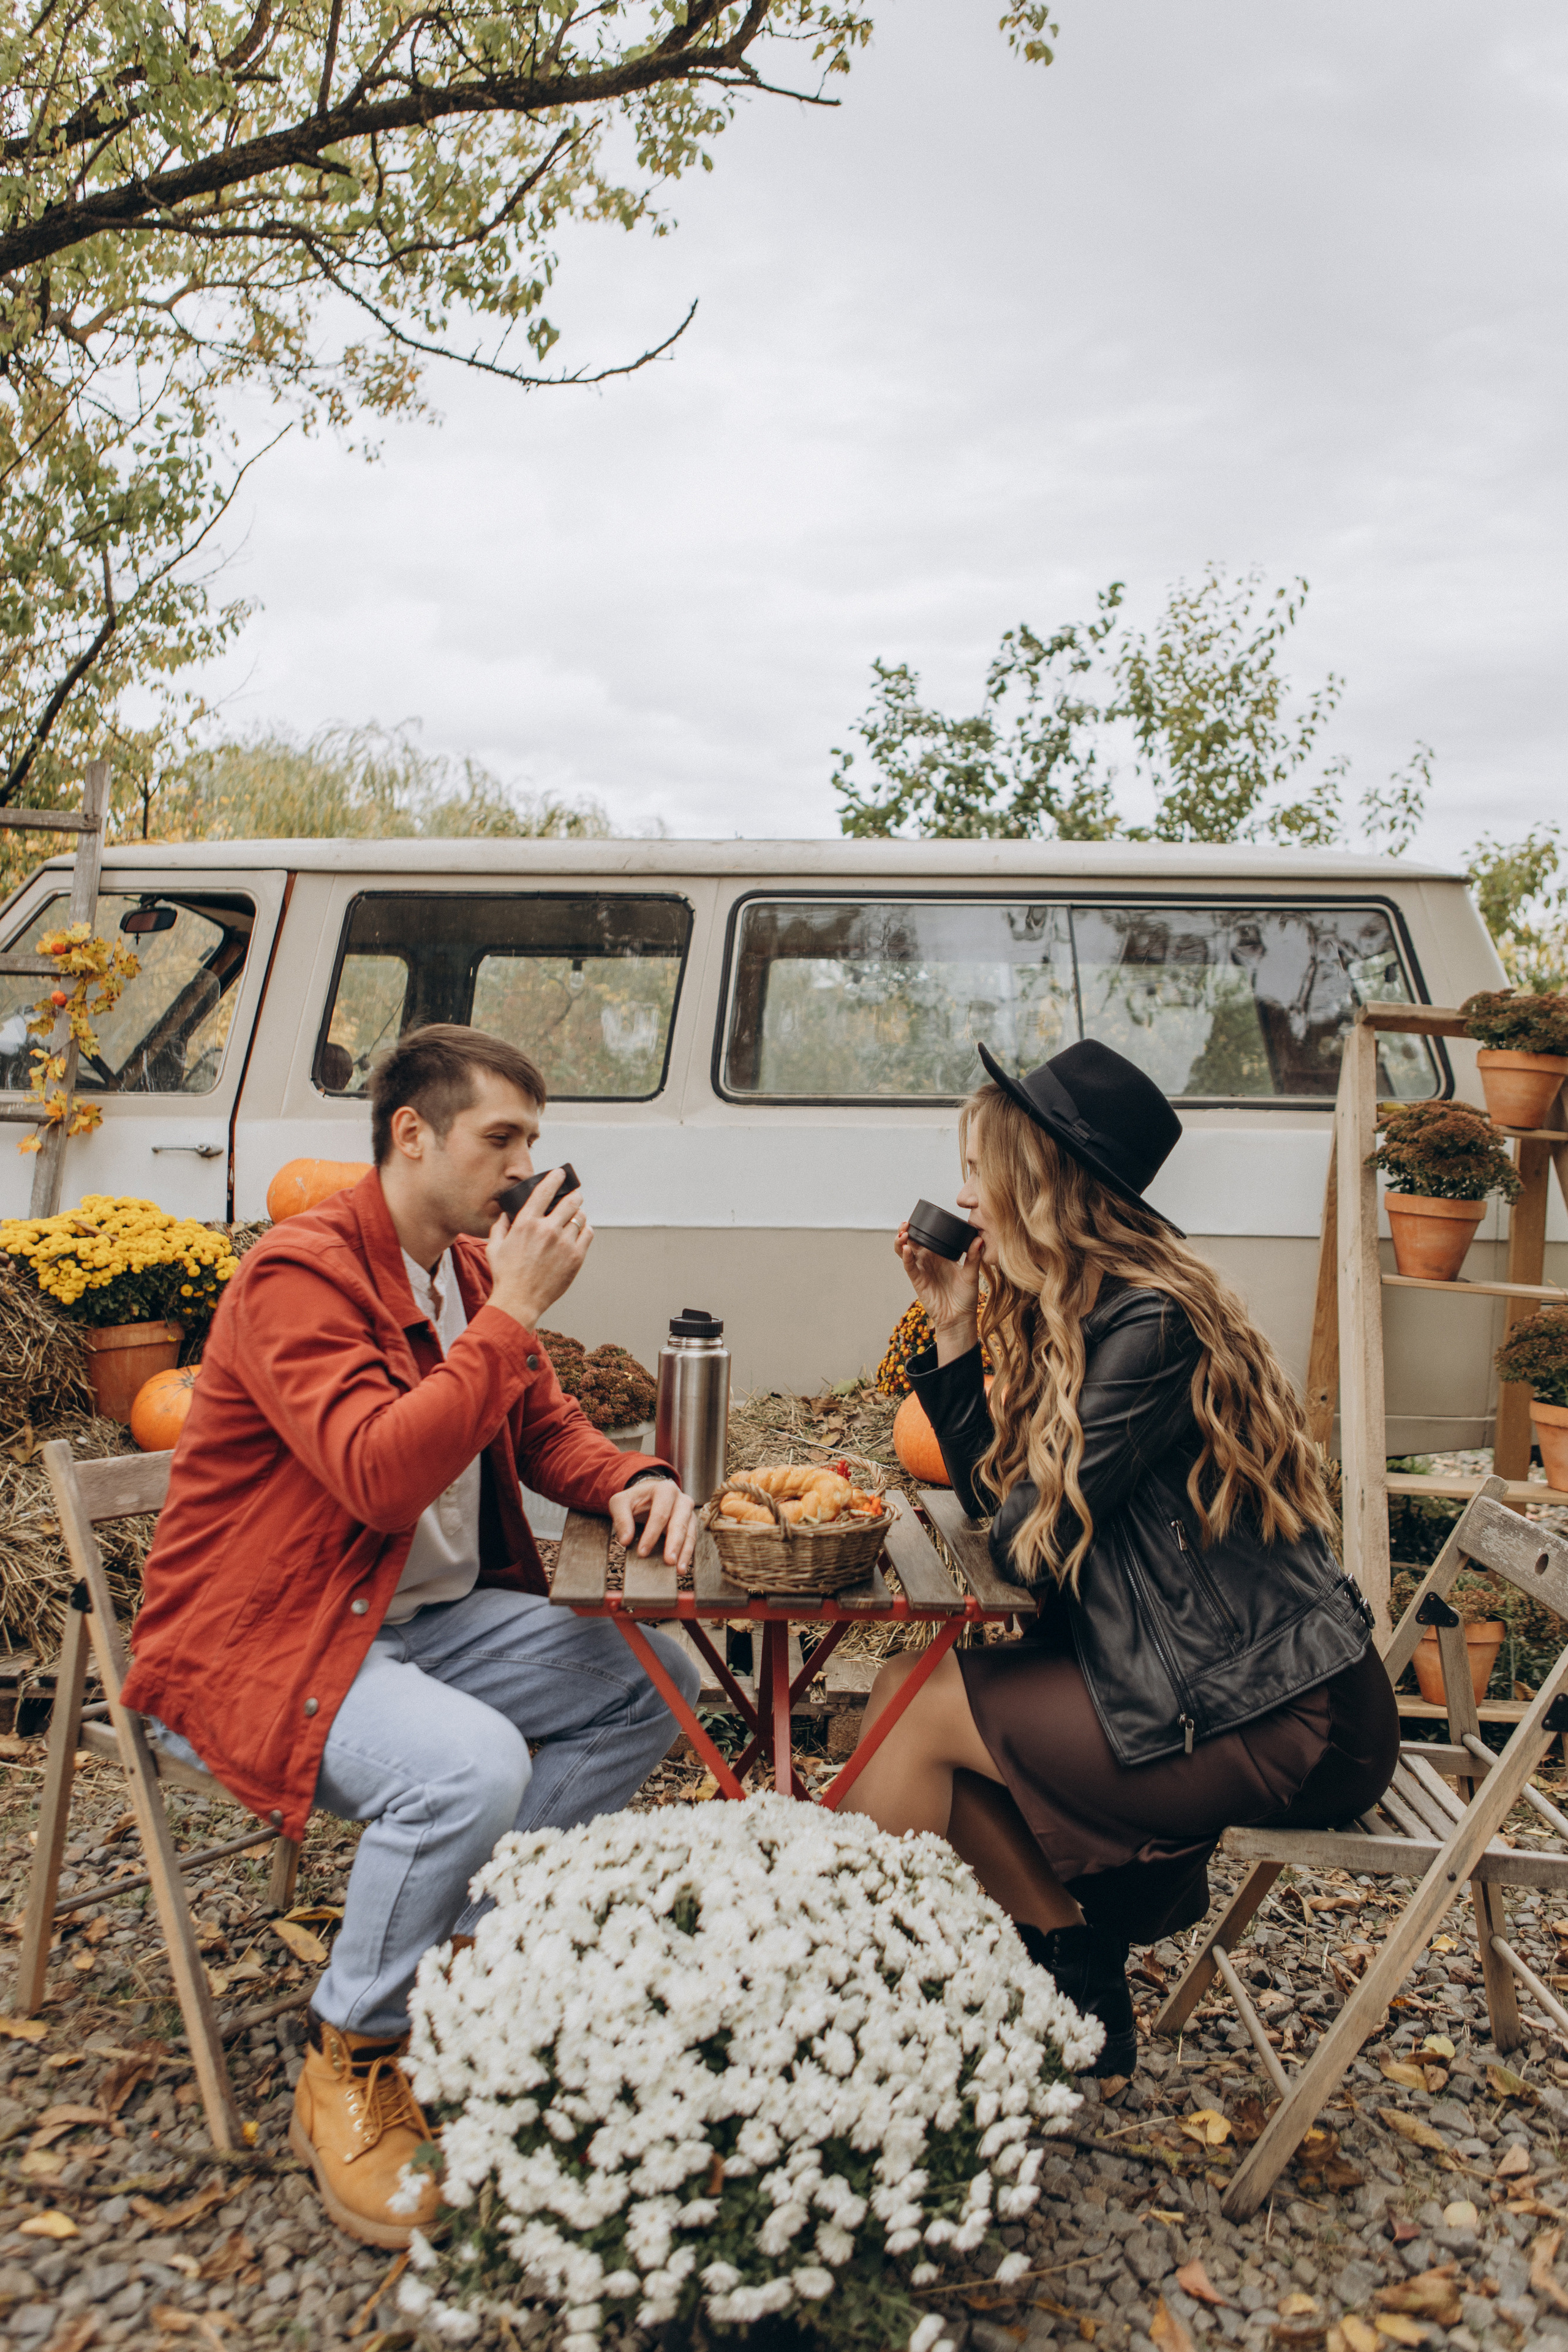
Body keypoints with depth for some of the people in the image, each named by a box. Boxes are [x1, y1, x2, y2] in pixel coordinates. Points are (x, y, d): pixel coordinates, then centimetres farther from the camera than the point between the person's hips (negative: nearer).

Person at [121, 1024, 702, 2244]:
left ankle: (473, 1939, 11)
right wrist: (514, 1312, -28)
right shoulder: (299, 1273, -19)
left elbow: (546, 1425, 15)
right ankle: (351, 2054, -6)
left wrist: (633, 1480, -7)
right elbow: (380, 1477, -31)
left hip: (435, 1616, 9)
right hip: (259, 1641, -9)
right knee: (470, 1765, -34)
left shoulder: (472, 1270, 9)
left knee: (656, 1680, -2)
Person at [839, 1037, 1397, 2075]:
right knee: (914, 1688, 3)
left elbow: (1028, 1543, -18)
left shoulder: (1152, 1325, -20)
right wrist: (955, 1329, 4)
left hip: (1284, 1725, -9)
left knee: (917, 1707, -5)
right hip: (1217, 1684, 9)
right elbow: (999, 1501, 9)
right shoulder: (1068, 1314, 8)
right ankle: (1080, 1984, 12)